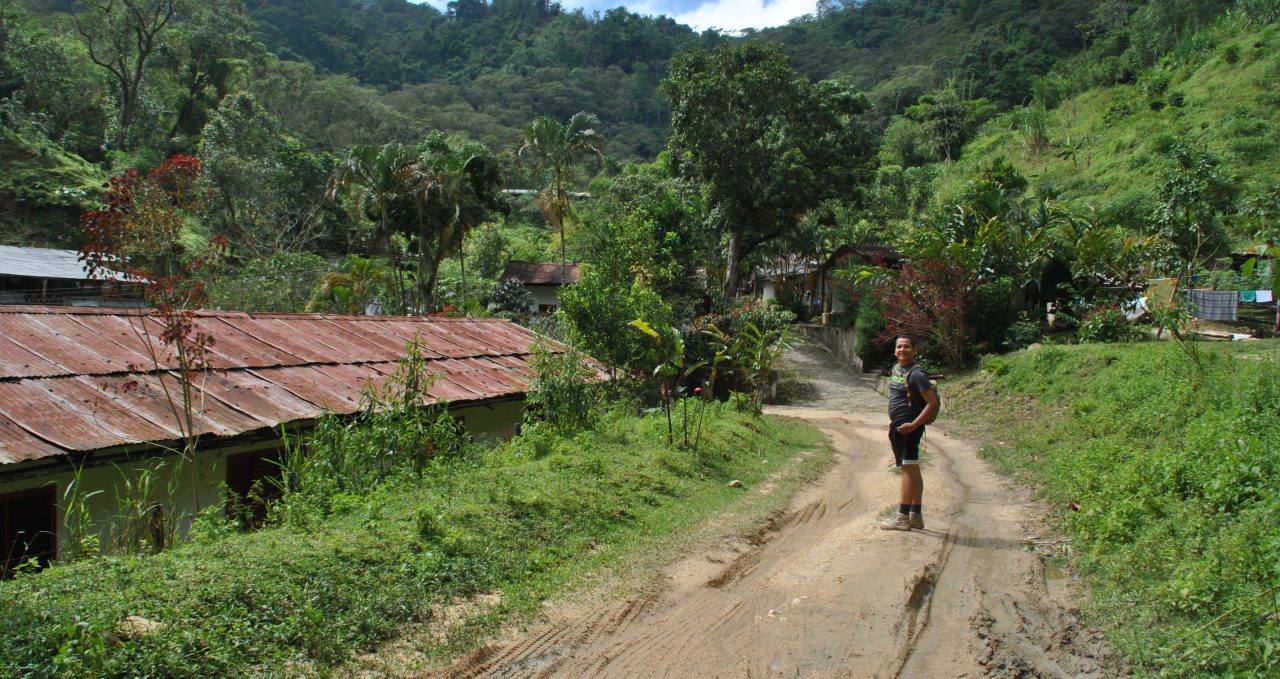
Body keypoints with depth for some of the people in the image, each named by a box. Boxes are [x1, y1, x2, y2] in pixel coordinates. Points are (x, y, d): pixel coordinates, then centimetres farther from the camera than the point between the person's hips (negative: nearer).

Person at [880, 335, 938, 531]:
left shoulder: (916, 374, -15)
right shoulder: (895, 369, 12)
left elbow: (932, 403, -18)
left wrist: (913, 425, -21)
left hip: (908, 428, -9)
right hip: (897, 427, 9)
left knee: (908, 470, -7)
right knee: (912, 471, 13)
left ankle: (902, 517, -5)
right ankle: (916, 517, 20)